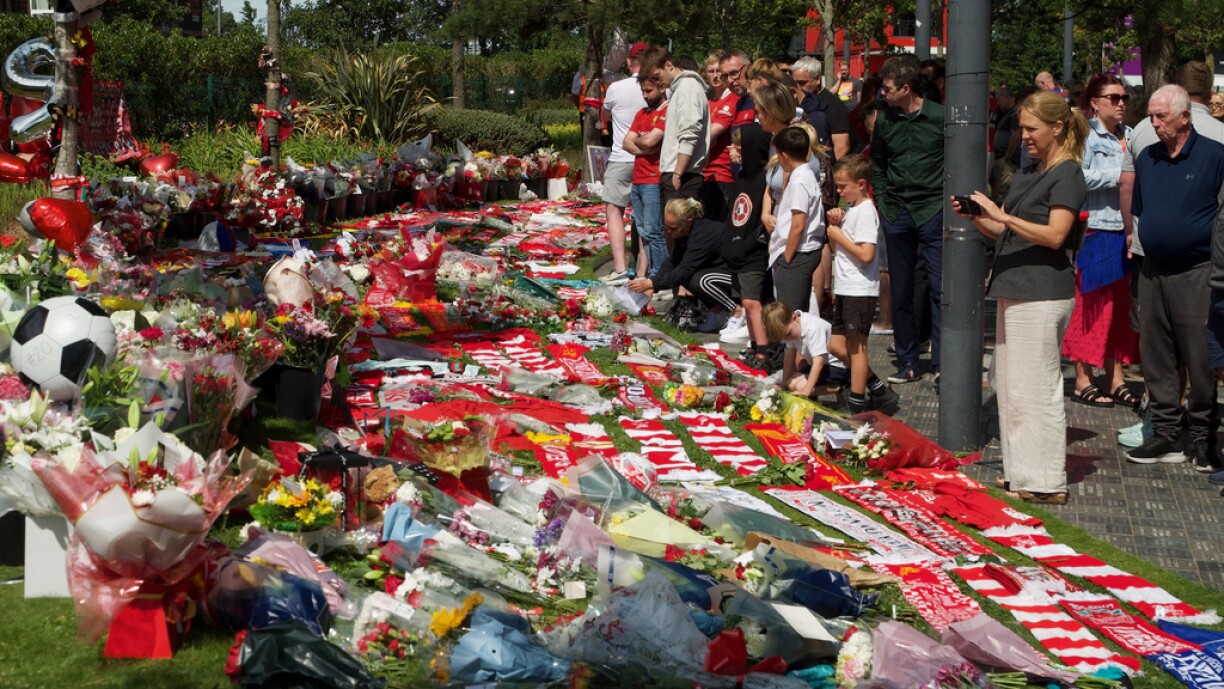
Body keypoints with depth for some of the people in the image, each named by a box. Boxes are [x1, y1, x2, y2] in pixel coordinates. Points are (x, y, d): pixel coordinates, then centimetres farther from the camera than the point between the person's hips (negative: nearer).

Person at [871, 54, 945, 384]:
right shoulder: (885, 121, 7)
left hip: (934, 211, -4)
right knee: (900, 291, 7)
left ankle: (941, 360, -2)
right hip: (897, 214, 4)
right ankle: (907, 362, 15)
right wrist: (883, 203, 10)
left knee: (939, 287, -7)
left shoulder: (940, 117, -5)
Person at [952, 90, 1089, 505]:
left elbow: (1054, 235, -19)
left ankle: (1046, 482, -3)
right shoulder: (1029, 172, 19)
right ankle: (1020, 472, 21)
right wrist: (976, 218, 3)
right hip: (1015, 289, 10)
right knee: (1008, 384, 13)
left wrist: (1001, 216, -23)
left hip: (1042, 294, -10)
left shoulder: (1068, 175, -8)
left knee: (1036, 387, -8)